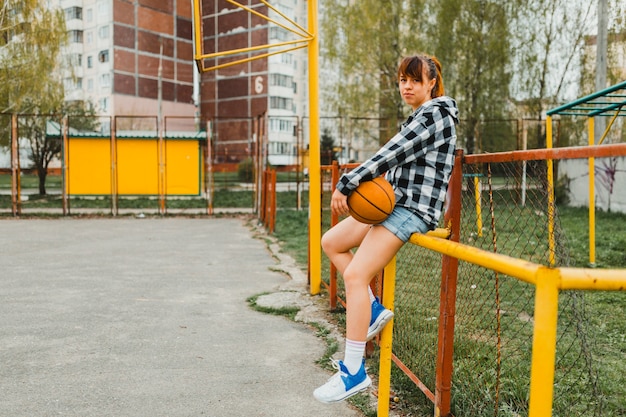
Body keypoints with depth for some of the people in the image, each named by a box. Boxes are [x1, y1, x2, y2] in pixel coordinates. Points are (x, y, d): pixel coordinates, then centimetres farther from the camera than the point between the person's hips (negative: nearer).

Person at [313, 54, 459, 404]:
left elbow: (392, 154, -20)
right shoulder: (421, 115, 19)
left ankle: (355, 373, -18)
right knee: (331, 242, 13)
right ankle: (373, 309, 11)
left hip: (414, 208, -11)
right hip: (396, 201, 11)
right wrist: (383, 181, -1)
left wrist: (346, 184, -20)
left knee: (356, 275, -21)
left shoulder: (435, 114, -11)